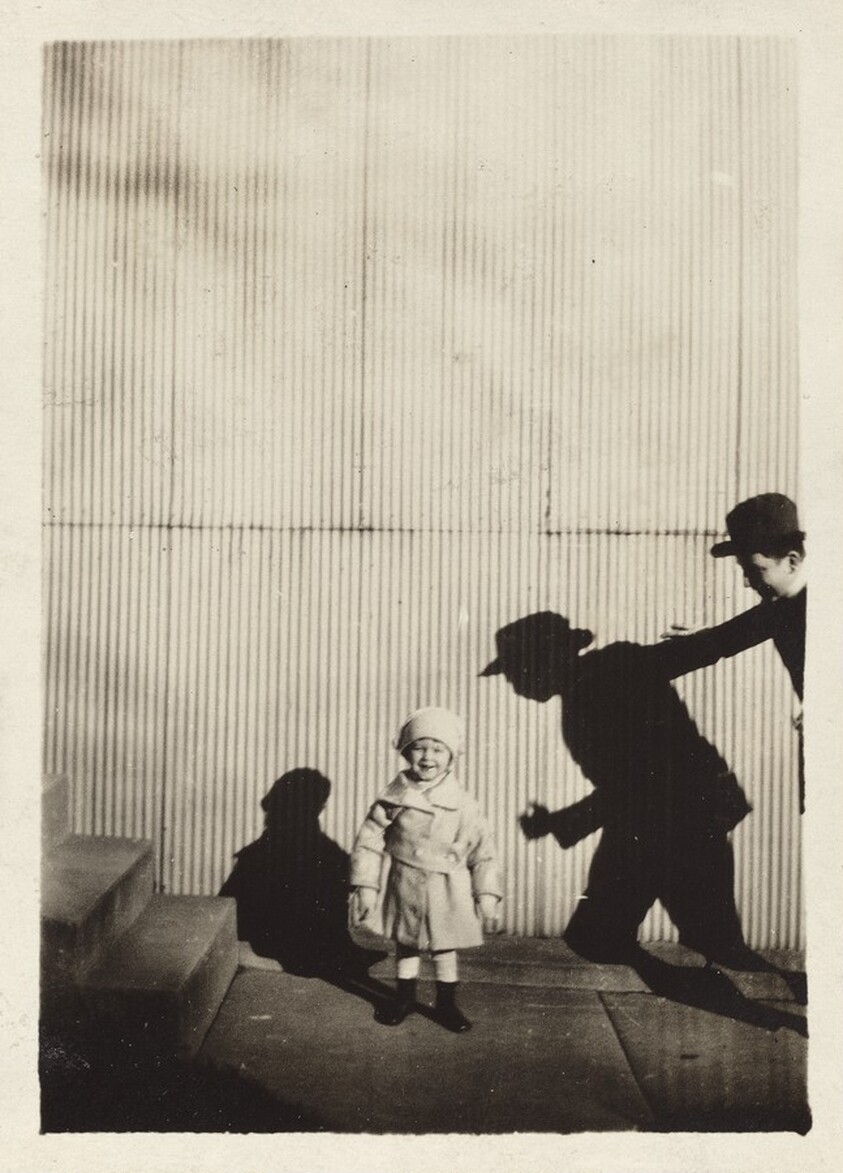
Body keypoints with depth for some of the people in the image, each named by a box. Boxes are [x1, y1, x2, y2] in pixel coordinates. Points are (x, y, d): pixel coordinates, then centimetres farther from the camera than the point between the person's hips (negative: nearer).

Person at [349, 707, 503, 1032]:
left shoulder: (462, 804, -9)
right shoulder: (393, 798, -10)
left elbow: (483, 852, -3)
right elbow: (369, 841, -5)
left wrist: (487, 896, -4)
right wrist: (365, 886, -7)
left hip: (446, 891, 0)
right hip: (404, 886, 1)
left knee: (444, 947, 12)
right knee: (405, 944, 16)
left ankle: (447, 1003, 30)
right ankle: (404, 996, 36)